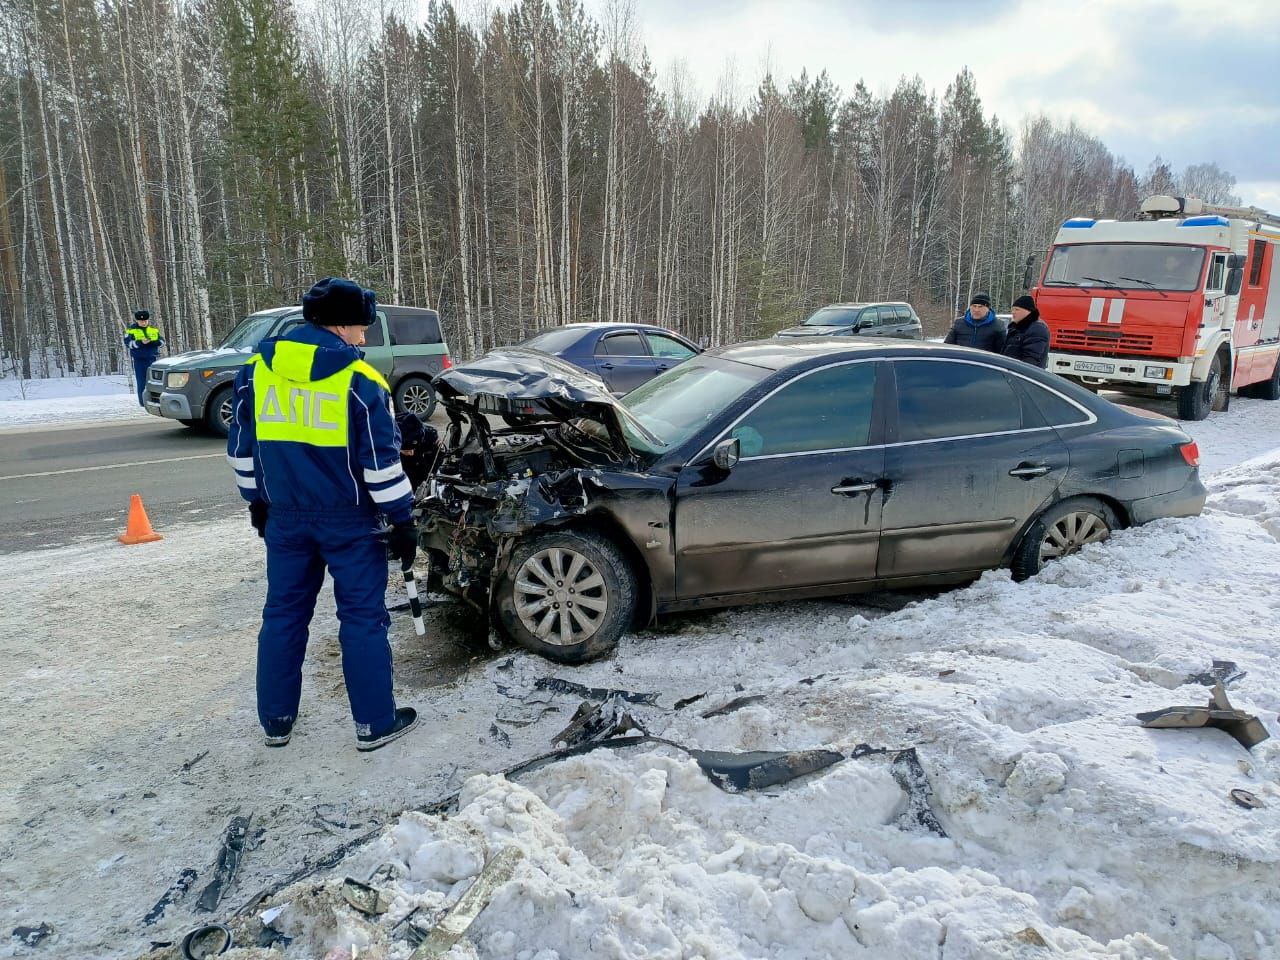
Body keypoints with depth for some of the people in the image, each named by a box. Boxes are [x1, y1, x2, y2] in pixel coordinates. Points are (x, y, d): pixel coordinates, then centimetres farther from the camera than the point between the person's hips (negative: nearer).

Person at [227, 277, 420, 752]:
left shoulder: (255, 370, 3)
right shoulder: (359, 380, -13)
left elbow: (241, 447, 10)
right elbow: (382, 460, -13)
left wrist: (257, 500, 21)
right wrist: (402, 520, -6)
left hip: (286, 517, 5)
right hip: (349, 520, -4)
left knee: (283, 613, 16)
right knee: (363, 617, 4)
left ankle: (276, 720, 25)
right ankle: (375, 723, 11)